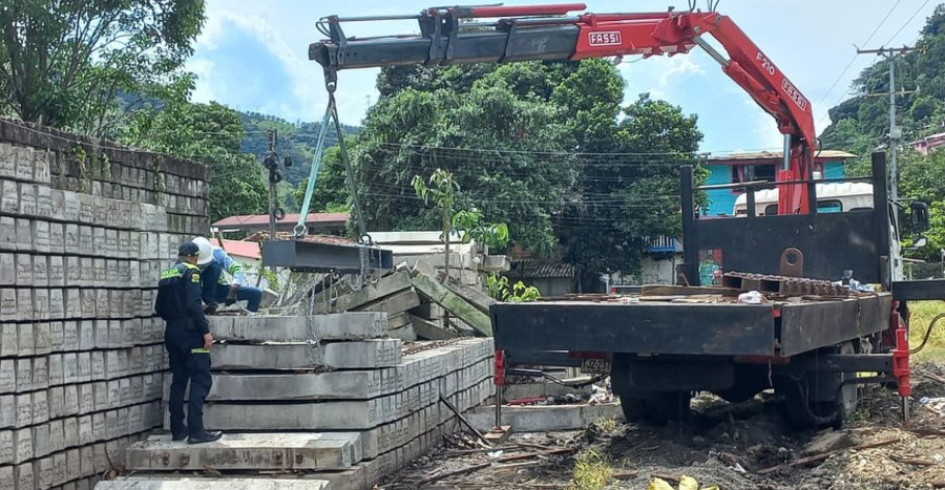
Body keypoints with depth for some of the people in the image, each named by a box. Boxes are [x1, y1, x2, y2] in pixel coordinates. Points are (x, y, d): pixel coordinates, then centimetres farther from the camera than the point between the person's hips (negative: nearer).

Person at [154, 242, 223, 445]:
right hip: (190, 332, -8)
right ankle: (196, 430, -14)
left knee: (179, 380, 13)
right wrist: (205, 330, -18)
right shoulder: (190, 272, -7)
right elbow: (193, 304, -18)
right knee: (201, 379, -7)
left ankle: (178, 429, 14)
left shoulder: (166, 275, 14)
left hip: (172, 333, 8)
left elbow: (159, 308, 15)